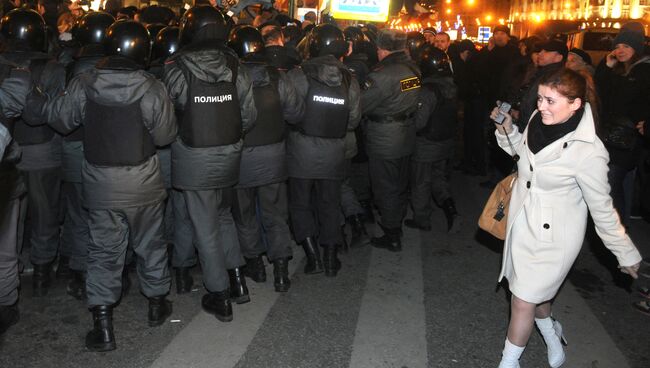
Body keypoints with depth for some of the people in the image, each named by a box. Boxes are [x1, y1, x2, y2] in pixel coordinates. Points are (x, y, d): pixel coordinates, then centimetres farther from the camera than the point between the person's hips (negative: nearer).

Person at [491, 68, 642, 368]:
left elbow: (602, 208, -15)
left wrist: (626, 253, -6)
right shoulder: (538, 121, -10)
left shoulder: (588, 151, -27)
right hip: (522, 222, 6)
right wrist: (506, 130, -6)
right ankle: (551, 335, 52)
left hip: (553, 235, -6)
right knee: (539, 290, 24)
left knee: (523, 301, 3)